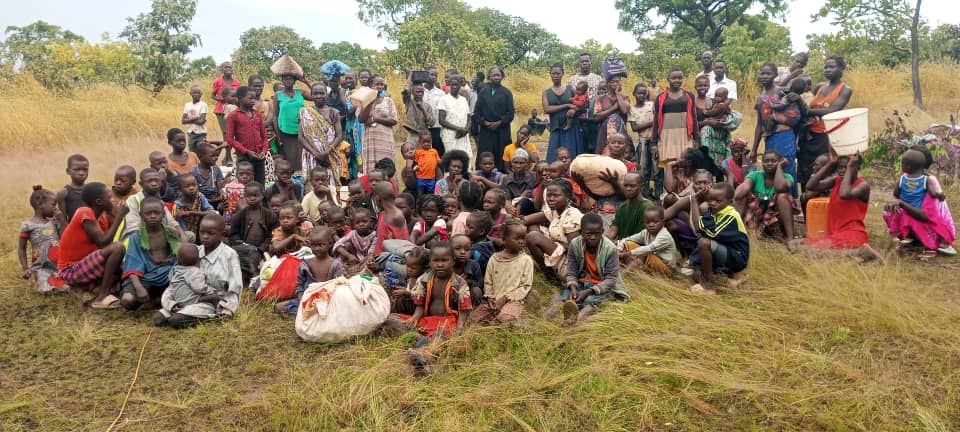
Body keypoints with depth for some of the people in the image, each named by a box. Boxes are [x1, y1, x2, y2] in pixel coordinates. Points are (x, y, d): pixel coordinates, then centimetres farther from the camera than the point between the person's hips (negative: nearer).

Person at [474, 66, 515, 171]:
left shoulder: (506, 93, 6)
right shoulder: (483, 92, 9)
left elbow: (511, 113, 1)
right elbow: (477, 112, 7)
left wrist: (499, 123, -10)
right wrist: (484, 122, -8)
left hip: (502, 130, -1)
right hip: (485, 131, 1)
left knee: (501, 158, -3)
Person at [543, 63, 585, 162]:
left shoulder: (570, 89, 6)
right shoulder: (546, 92, 8)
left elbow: (583, 106, 9)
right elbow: (546, 109, -8)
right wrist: (567, 105, -12)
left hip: (572, 128, -1)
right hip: (556, 128, 1)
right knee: (554, 159, -3)